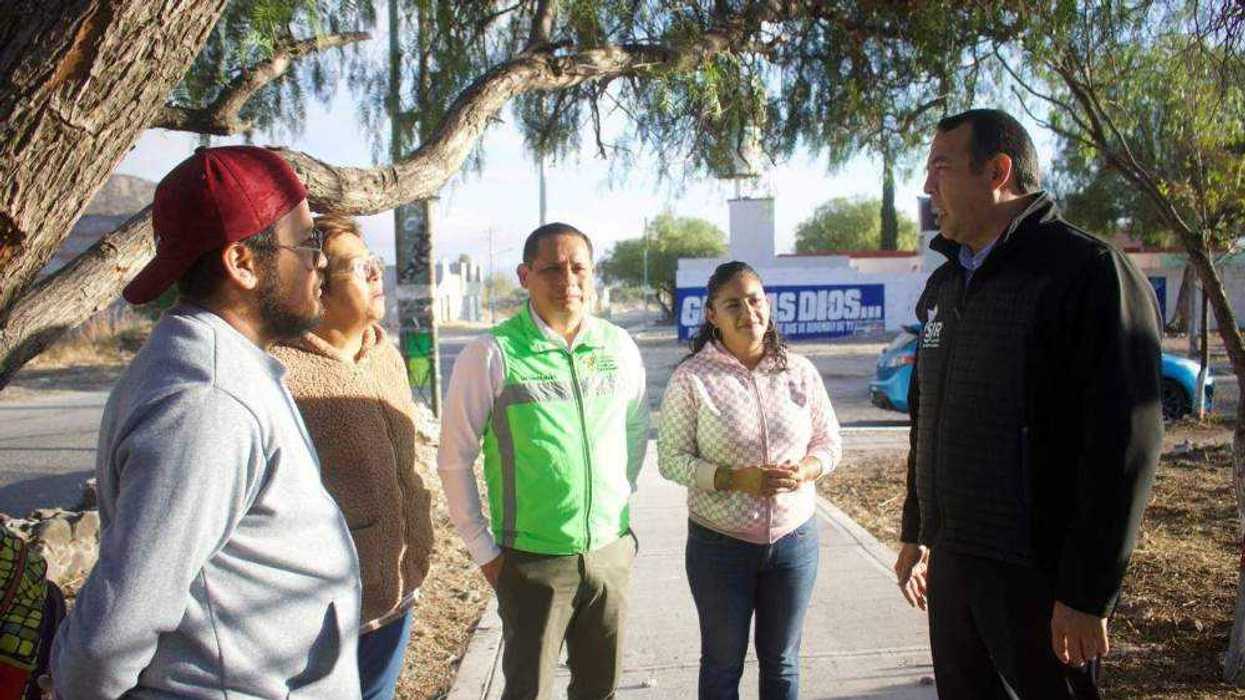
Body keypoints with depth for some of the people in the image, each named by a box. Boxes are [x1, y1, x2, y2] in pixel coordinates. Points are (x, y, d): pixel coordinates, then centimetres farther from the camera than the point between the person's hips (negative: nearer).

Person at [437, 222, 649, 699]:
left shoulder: (619, 346, 0)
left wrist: (620, 497, 9)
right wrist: (484, 551, -6)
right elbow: (454, 461, -8)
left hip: (612, 550, 4)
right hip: (533, 560, -4)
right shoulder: (491, 355, -13)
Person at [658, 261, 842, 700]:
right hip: (720, 543, -2)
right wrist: (735, 479, -23)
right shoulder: (691, 378, -11)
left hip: (794, 537, 3)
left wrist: (805, 470, -15)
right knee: (723, 664, 14)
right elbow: (671, 460, -9)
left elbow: (829, 442, 7)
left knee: (781, 663, 18)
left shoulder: (799, 370, -2)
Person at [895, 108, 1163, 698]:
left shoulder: (1088, 272, -13)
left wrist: (1088, 594, -18)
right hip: (950, 560, 7)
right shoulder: (944, 285, 12)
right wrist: (917, 533, 19)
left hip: (1038, 575, -7)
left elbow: (1123, 444, -18)